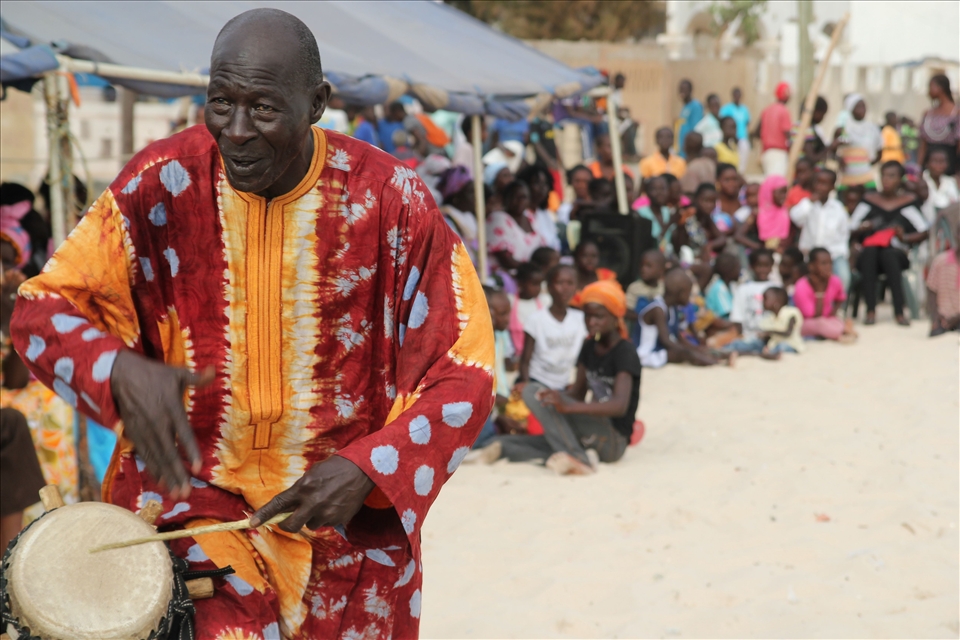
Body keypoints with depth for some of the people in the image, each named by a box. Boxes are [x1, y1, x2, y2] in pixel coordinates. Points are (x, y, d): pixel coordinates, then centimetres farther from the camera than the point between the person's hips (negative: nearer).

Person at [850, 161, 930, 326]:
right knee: (869, 251, -35)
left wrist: (904, 237, -11)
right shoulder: (869, 199, 13)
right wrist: (862, 229, -9)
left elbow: (923, 233, 6)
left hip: (897, 252, -1)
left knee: (889, 255, -37)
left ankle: (899, 312, -39)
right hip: (869, 255, 1)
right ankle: (870, 310, -39)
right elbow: (850, 230, 12)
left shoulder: (908, 201, 9)